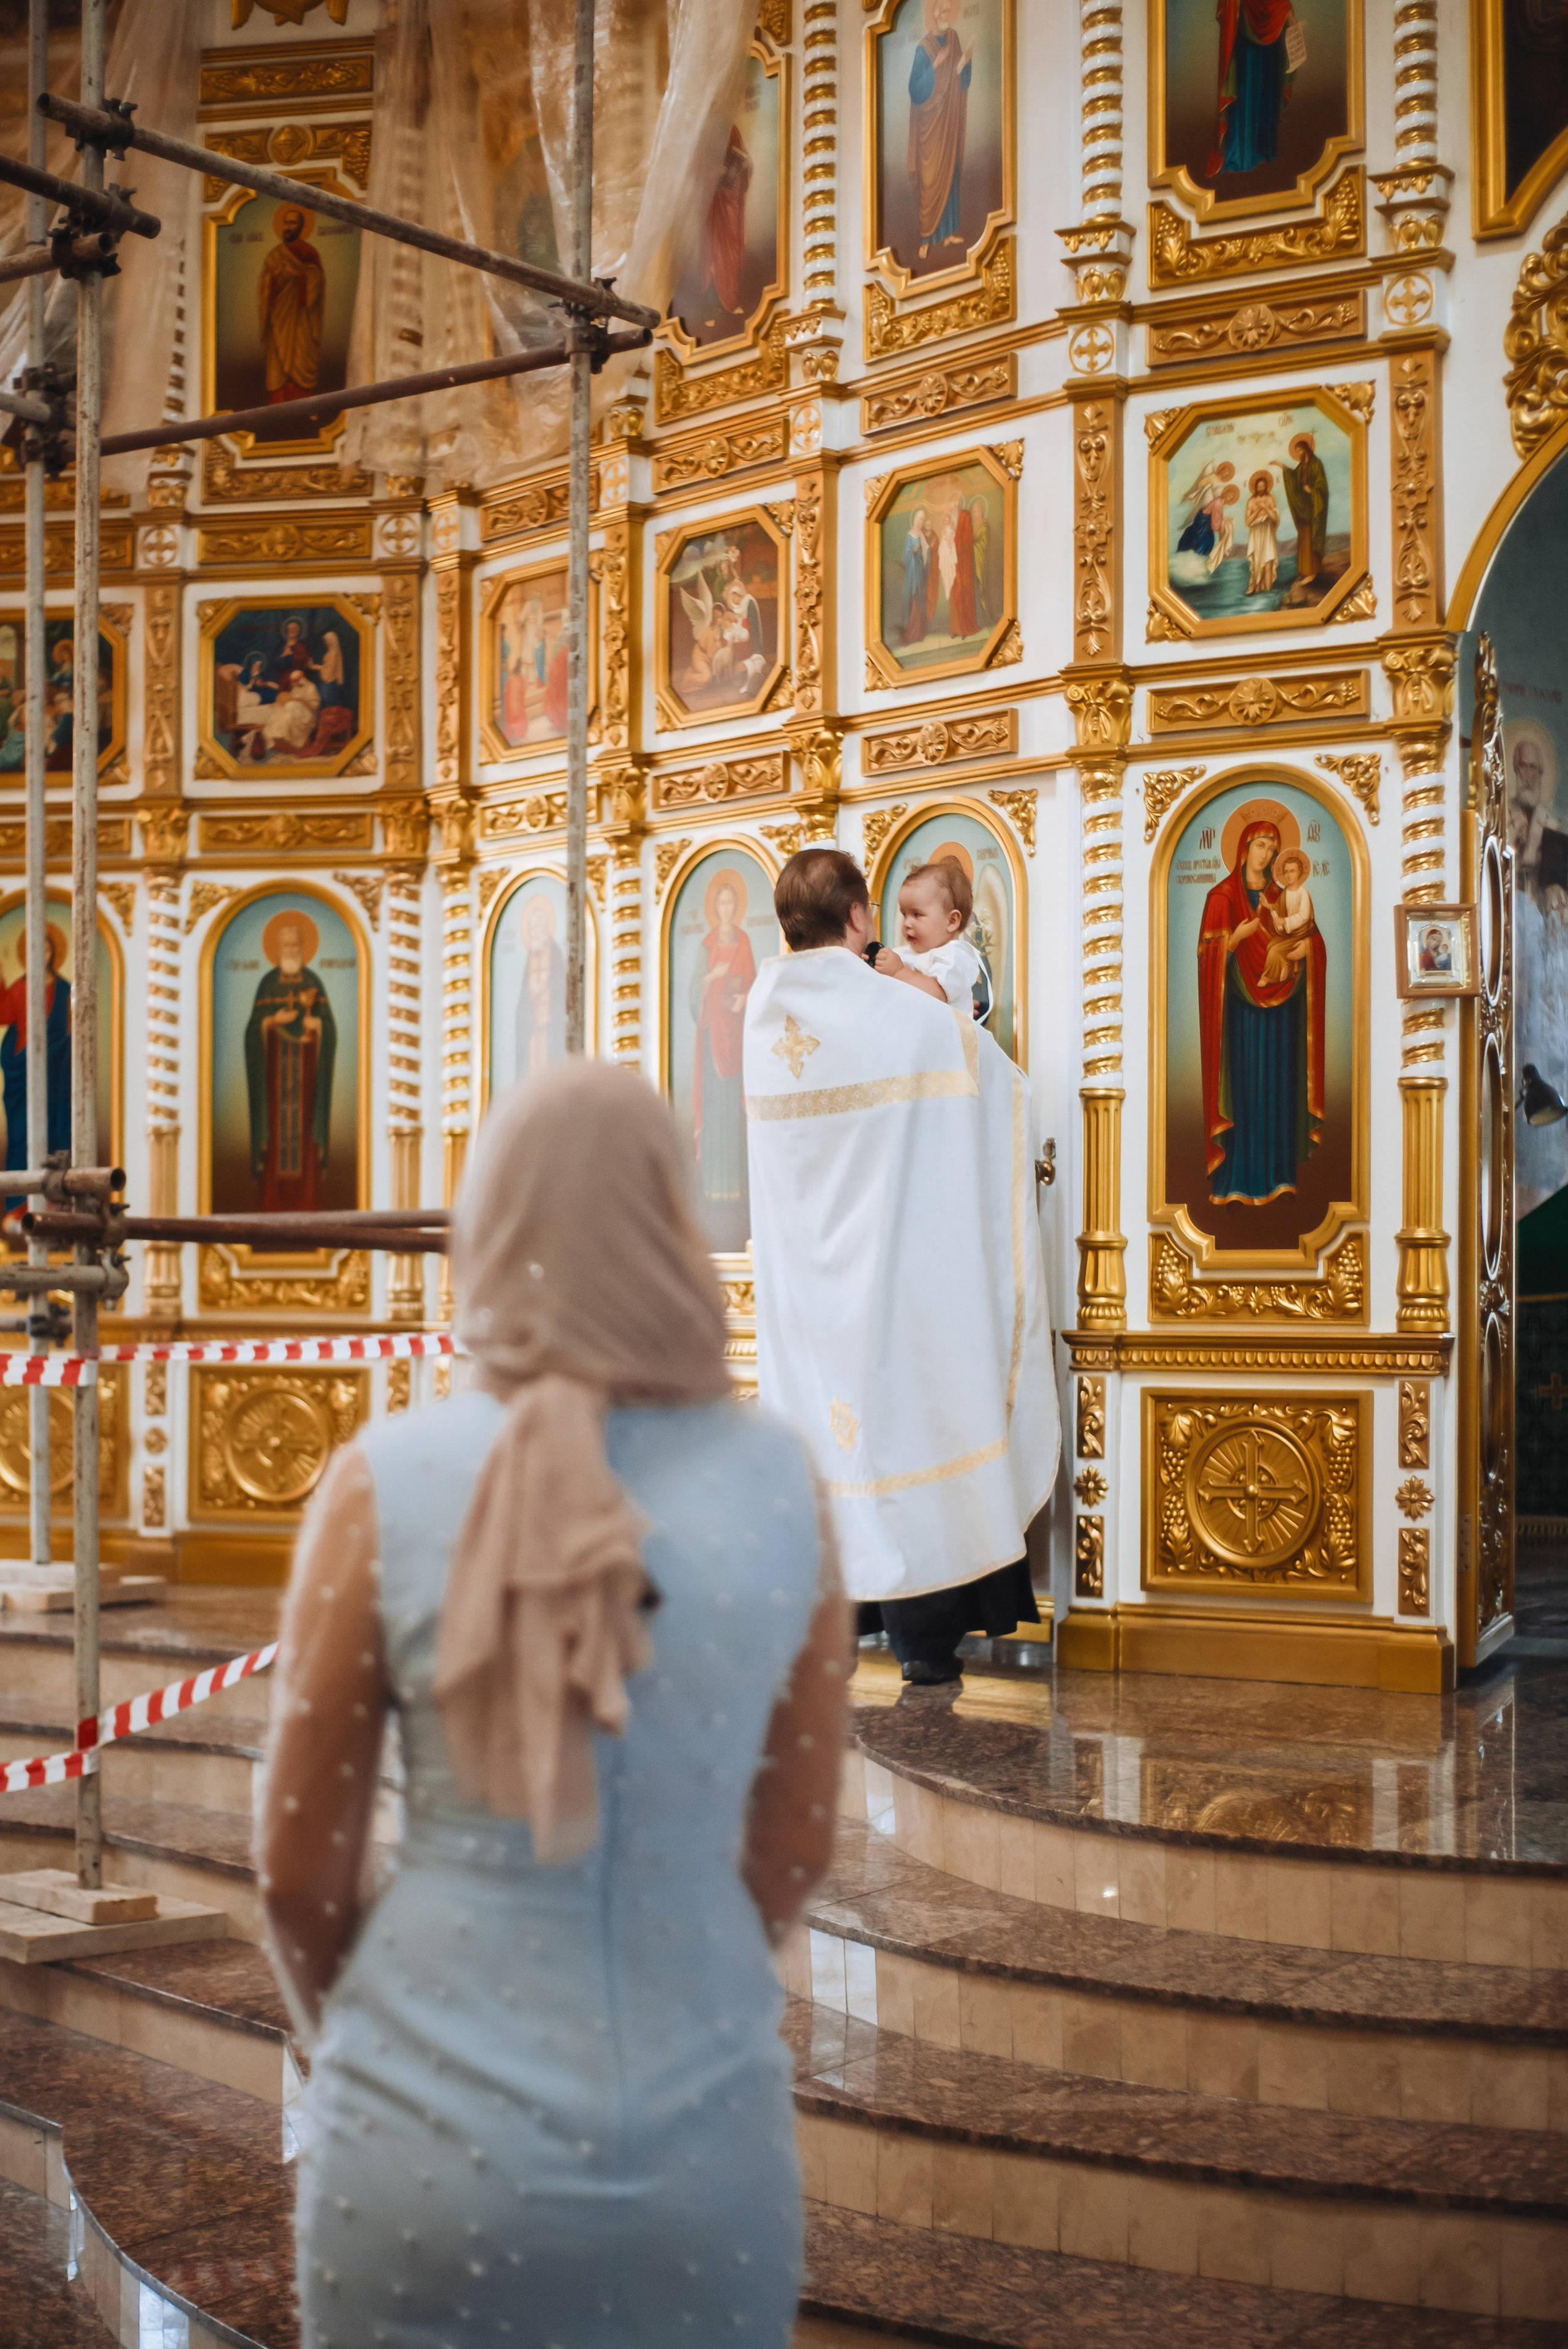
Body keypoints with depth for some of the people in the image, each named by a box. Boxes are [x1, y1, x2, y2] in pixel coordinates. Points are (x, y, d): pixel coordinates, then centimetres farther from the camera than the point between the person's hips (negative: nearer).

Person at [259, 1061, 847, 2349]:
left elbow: (302, 1869, -5)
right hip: (705, 2150, 2)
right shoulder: (780, 1484, -7)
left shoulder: (388, 1480, -12)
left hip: (435, 2145, -1)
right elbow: (794, 1849, 3)